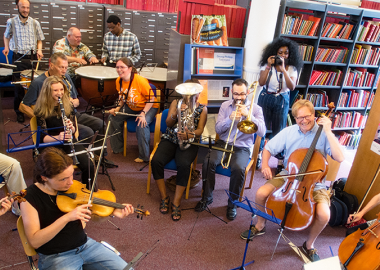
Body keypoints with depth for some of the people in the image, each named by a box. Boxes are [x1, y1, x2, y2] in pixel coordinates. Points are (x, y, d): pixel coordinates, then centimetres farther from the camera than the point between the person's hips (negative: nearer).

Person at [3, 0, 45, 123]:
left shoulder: (35, 23, 4)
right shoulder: (11, 22, 3)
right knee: (18, 86, -1)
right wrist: (6, 47, 4)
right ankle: (19, 112, 12)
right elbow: (6, 36, 20)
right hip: (18, 57, -1)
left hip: (33, 57, 1)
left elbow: (39, 40, 13)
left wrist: (39, 50, -5)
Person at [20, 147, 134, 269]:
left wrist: (112, 211, -11)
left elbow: (87, 218, 6)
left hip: (85, 245, 5)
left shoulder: (72, 187, -1)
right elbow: (34, 241, -19)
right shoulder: (30, 197, -14)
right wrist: (67, 217, -30)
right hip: (55, 256, -4)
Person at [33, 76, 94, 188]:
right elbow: (43, 137, -7)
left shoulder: (68, 105, 5)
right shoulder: (41, 110, -4)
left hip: (69, 142, 3)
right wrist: (57, 137, -27)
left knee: (89, 166, -22)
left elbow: (74, 130, 7)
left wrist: (71, 127, -17)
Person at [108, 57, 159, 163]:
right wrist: (118, 108, -9)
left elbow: (151, 98, -23)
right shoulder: (119, 81, -7)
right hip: (131, 107, 7)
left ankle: (144, 157, -16)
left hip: (148, 107, -7)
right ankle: (117, 148, 15)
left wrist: (143, 113, -32)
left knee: (142, 124, -33)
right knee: (113, 118, -4)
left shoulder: (140, 80, -29)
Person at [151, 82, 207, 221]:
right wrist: (177, 112, -24)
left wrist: (190, 134, -28)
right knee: (156, 161, -26)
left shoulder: (202, 108, 5)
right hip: (170, 139, 2)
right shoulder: (176, 103, 9)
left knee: (184, 164, -33)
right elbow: (168, 123, -3)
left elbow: (200, 129, -5)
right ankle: (164, 197, -8)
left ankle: (176, 202, -19)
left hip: (189, 142, -2)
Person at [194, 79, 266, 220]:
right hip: (223, 143, 2)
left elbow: (262, 132, -7)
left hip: (242, 147, -2)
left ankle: (232, 203, -8)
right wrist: (230, 119, -14)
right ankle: (206, 197, -4)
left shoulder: (255, 108, 4)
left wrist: (248, 115, -18)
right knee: (208, 162, -27)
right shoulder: (225, 106, 11)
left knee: (239, 168, -33)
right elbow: (218, 129, 4)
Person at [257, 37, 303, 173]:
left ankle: (281, 160, 16)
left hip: (282, 100, 0)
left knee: (279, 130, 2)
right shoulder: (266, 65, -2)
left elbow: (292, 87, -15)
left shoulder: (292, 69, -1)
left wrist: (283, 70, -21)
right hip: (266, 98, 0)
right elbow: (261, 82, -14)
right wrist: (269, 66, -20)